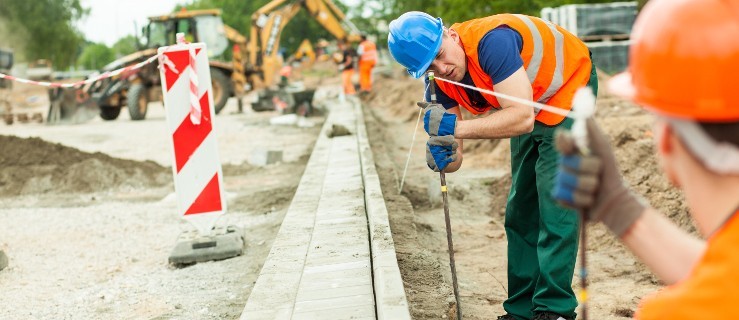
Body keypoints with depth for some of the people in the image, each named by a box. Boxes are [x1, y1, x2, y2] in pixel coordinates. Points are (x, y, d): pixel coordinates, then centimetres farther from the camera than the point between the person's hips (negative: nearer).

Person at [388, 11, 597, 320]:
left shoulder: (490, 41, -37)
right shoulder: (442, 85, -14)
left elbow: (522, 117, -43)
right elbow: (455, 160, -13)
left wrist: (456, 128, -45)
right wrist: (442, 157, -36)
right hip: (529, 107, 8)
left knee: (556, 202, -16)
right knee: (520, 212, 8)